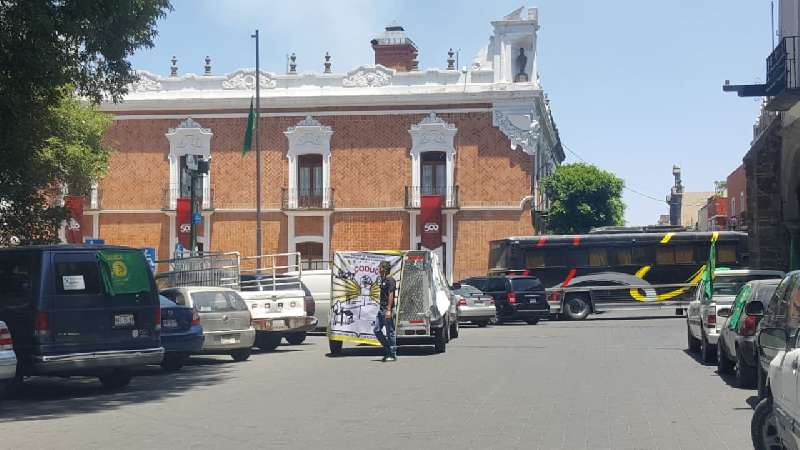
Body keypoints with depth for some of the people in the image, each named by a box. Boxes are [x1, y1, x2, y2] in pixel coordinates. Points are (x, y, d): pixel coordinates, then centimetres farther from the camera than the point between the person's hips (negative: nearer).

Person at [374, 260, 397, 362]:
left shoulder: (390, 280, -13)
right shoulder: (383, 279, 16)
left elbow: (391, 295, -19)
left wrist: (389, 310, -24)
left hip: (388, 309, -10)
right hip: (381, 309, 10)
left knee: (390, 332, -3)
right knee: (377, 330, 8)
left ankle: (393, 355, 3)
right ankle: (388, 350, 17)